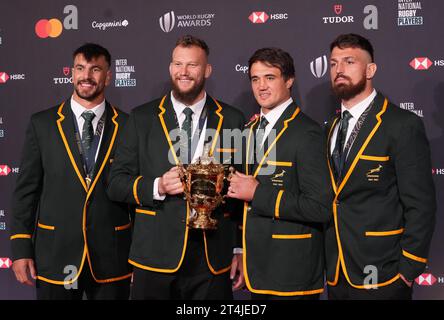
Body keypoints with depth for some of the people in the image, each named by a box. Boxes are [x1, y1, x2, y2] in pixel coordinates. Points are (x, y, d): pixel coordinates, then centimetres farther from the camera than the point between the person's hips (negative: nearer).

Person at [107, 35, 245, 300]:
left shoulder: (232, 120, 3)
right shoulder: (142, 118, 2)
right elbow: (116, 184, 2)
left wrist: (240, 249, 5)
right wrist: (157, 187, -15)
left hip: (213, 261, 1)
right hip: (155, 258, 0)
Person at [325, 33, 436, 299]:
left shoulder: (403, 125, -10)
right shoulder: (332, 128, 10)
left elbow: (421, 206, -12)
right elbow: (332, 199, 11)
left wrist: (407, 271, -14)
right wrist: (327, 262, 5)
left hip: (380, 277, -6)